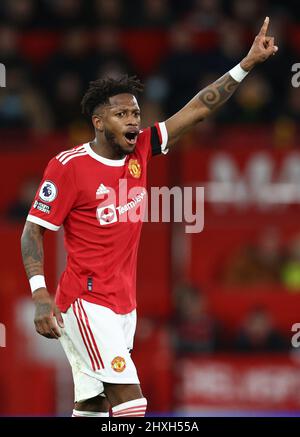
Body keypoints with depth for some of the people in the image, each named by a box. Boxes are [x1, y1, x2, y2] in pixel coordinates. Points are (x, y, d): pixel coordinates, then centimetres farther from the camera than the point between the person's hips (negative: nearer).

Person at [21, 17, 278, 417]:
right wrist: (40, 294, -19)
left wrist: (248, 63, 3)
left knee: (91, 408, 8)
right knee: (130, 403, -18)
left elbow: (198, 109, 8)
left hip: (124, 306, 7)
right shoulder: (68, 166, -10)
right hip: (86, 304, -7)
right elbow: (33, 230, -7)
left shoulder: (140, 151, 6)